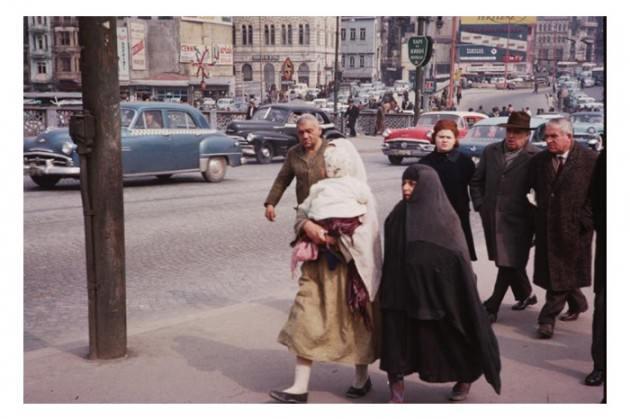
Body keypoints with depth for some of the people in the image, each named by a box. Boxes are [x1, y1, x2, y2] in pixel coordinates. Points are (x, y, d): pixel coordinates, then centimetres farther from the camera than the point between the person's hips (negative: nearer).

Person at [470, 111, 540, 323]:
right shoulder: (490, 151, 8)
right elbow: (476, 181, 15)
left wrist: (532, 214, -8)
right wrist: (480, 204, 7)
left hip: (517, 220, -6)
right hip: (492, 218, 6)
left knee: (508, 263, -5)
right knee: (503, 261, 17)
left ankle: (492, 307, 2)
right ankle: (525, 294, 38)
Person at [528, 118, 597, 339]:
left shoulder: (590, 160, -8)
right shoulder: (539, 160, 4)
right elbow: (532, 188, 12)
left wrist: (584, 221, -10)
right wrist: (538, 216, 4)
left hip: (573, 229, -5)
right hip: (547, 227, 5)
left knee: (561, 274, 0)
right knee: (552, 273, 13)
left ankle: (548, 318, 7)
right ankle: (578, 303, 36)